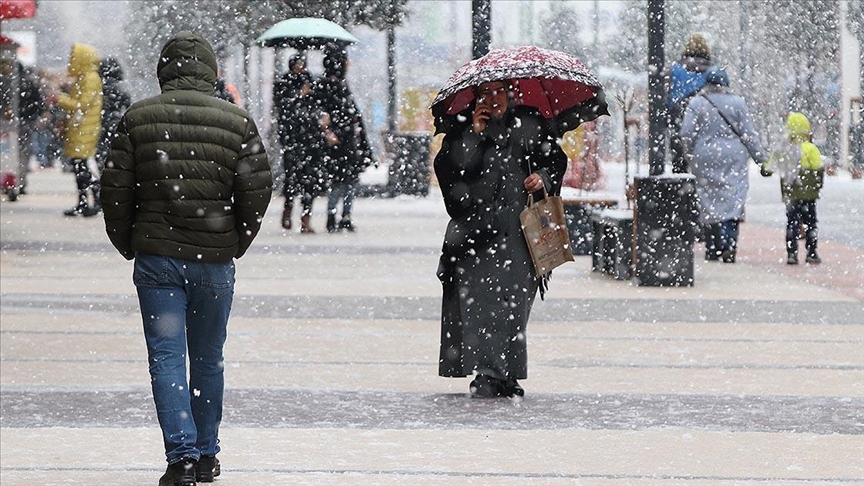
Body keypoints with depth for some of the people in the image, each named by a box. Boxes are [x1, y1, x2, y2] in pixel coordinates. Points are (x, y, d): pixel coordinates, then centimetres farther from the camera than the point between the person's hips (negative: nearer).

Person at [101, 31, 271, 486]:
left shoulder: (136, 118, -2)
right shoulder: (237, 121, -2)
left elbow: (115, 188, -1)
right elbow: (257, 189, -3)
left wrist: (127, 244, 12)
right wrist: (237, 242, 11)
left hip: (156, 257, -1)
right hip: (215, 260, 1)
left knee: (166, 356, 1)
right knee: (208, 359, 14)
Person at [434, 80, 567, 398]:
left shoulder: (530, 124, 13)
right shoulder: (463, 128, 10)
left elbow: (557, 159, 18)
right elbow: (446, 167, -3)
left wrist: (544, 178, -2)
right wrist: (474, 134, -8)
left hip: (520, 229, 1)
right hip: (476, 226, -1)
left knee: (513, 299, -2)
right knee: (479, 299, -12)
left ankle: (505, 375, 3)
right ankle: (487, 373, -14)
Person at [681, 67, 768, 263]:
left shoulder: (696, 103, -2)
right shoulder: (737, 102, 1)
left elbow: (686, 134, -4)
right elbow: (748, 134, 1)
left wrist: (690, 157, 11)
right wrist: (760, 158, 6)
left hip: (705, 159, 0)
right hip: (733, 158, 0)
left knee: (708, 201, 7)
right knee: (732, 200, -1)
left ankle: (712, 250, 9)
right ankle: (728, 245, -17)